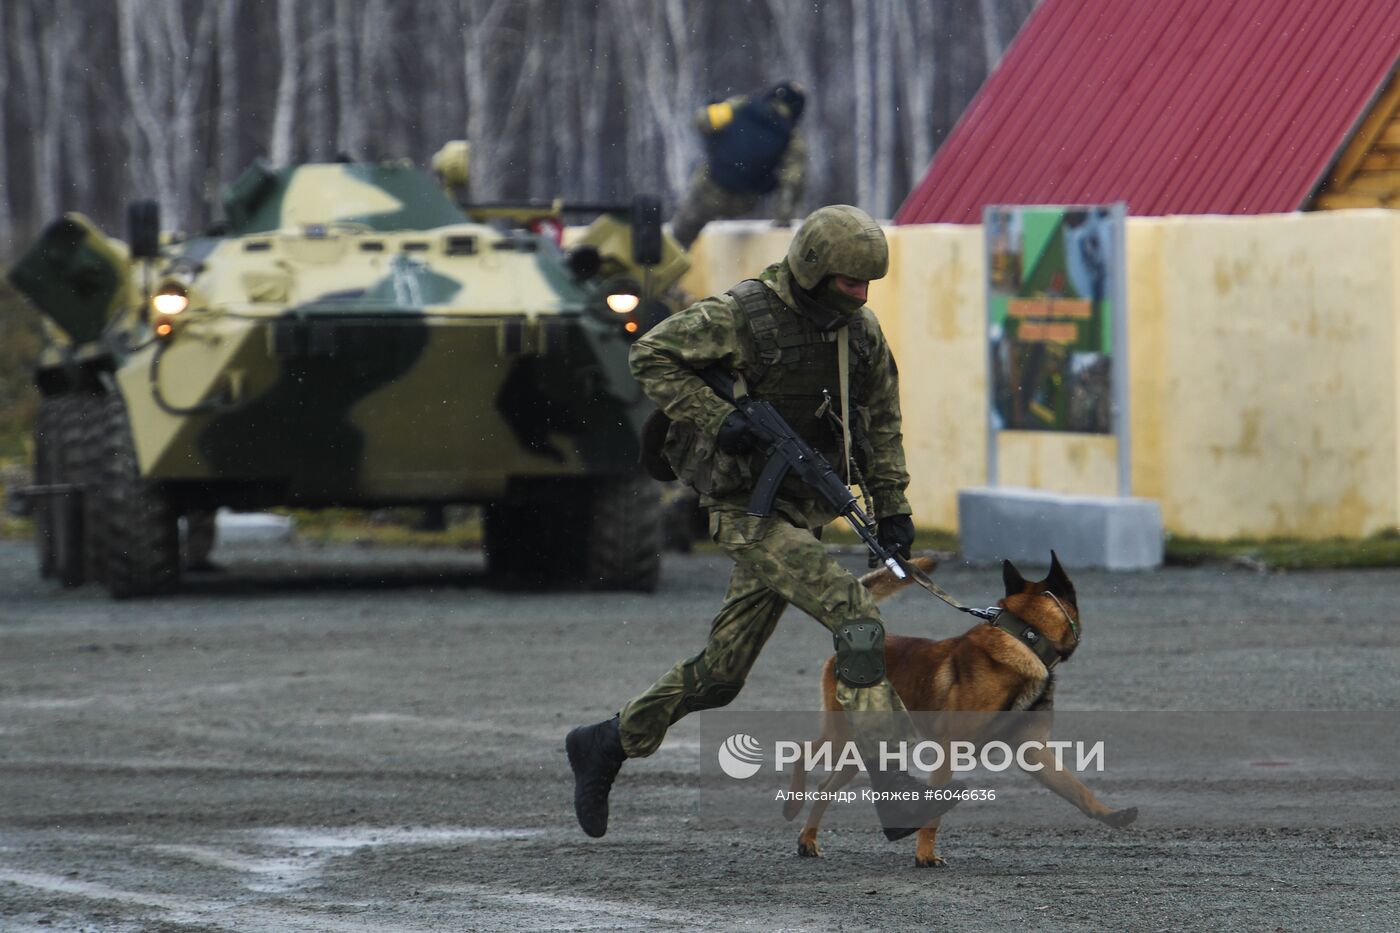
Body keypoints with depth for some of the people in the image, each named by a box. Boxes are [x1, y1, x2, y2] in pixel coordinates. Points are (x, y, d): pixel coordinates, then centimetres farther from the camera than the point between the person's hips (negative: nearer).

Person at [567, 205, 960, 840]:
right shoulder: (742, 315, -13)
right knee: (855, 619, -24)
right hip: (749, 508, -8)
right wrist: (715, 418, -20)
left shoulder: (860, 329, 7)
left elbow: (881, 419, 18)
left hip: (803, 513, 8)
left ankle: (605, 746, 31)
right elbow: (652, 356, -8)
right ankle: (894, 786, -27)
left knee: (721, 672, 12)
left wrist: (892, 507, 12)